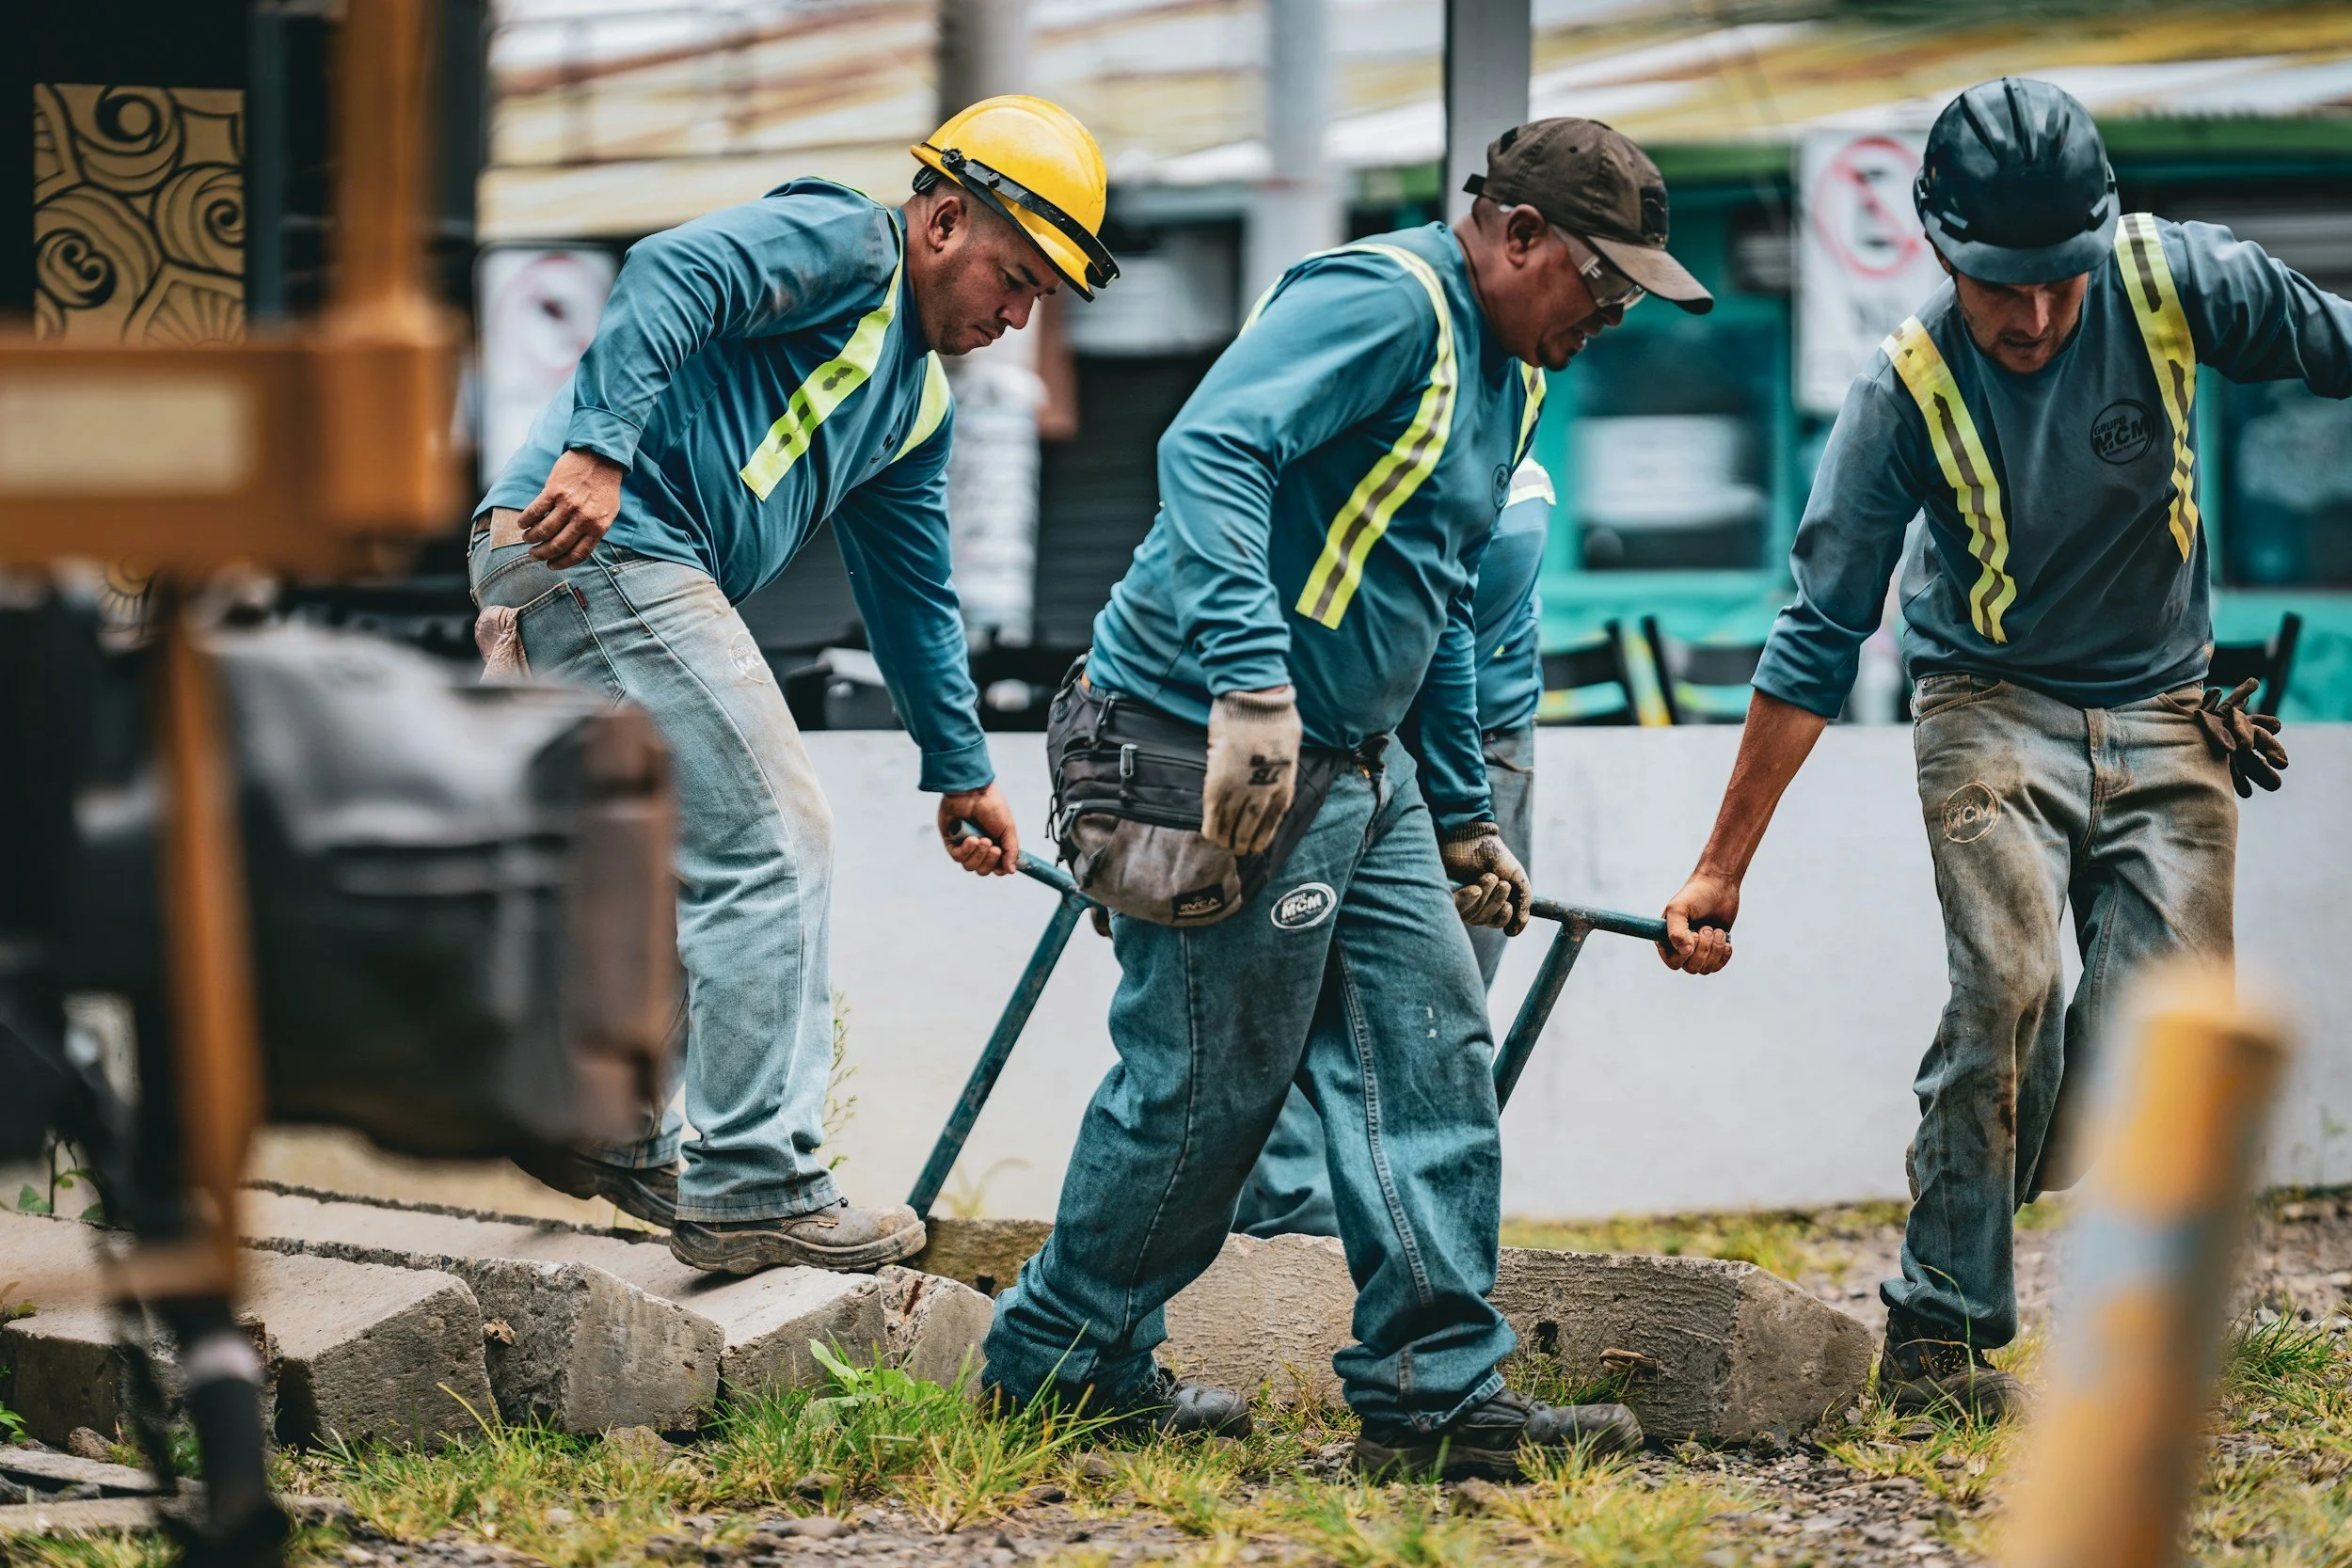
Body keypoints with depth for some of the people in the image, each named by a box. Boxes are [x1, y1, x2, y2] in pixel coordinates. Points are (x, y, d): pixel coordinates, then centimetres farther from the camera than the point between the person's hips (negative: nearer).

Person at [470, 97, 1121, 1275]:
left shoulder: (921, 402, 25)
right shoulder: (840, 244, -4)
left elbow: (911, 593, 33)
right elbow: (669, 274, -21)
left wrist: (959, 769, 35)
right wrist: (599, 449, -32)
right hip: (599, 548, -10)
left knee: (695, 862, 20)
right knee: (768, 854, -9)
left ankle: (605, 1132, 30)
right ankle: (753, 1190, -7)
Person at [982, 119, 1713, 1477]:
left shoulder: (1507, 375, 17)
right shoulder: (1386, 302, -16)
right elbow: (1211, 450, -31)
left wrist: (1463, 815, 31)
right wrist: (1251, 686, -39)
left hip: (1356, 761, 10)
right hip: (1215, 749, -10)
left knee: (1432, 1059, 5)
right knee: (1212, 1085, -1)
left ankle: (1438, 1391, 9)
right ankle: (1057, 1367, 16)